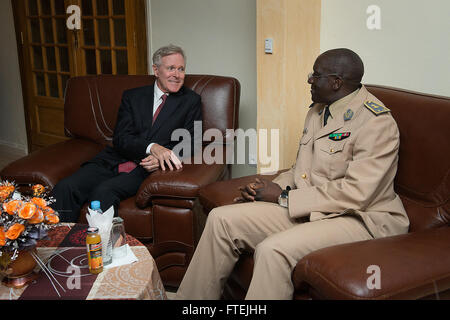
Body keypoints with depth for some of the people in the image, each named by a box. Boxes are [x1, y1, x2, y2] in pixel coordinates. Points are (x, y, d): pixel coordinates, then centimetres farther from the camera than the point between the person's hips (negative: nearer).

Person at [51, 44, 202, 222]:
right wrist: (153, 147, -19)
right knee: (64, 188, -20)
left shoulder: (191, 101, 10)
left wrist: (161, 158, -15)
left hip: (146, 168, -3)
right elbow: (120, 139, 2)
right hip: (114, 161, 3)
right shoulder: (132, 96, 13)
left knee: (103, 192, -31)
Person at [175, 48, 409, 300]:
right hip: (308, 209, 9)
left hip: (359, 219, -8)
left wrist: (284, 197, -16)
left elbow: (356, 194, -23)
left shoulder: (377, 122, -15)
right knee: (221, 219, -5)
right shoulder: (317, 111, 14)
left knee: (273, 250, -33)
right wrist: (273, 189, -1)